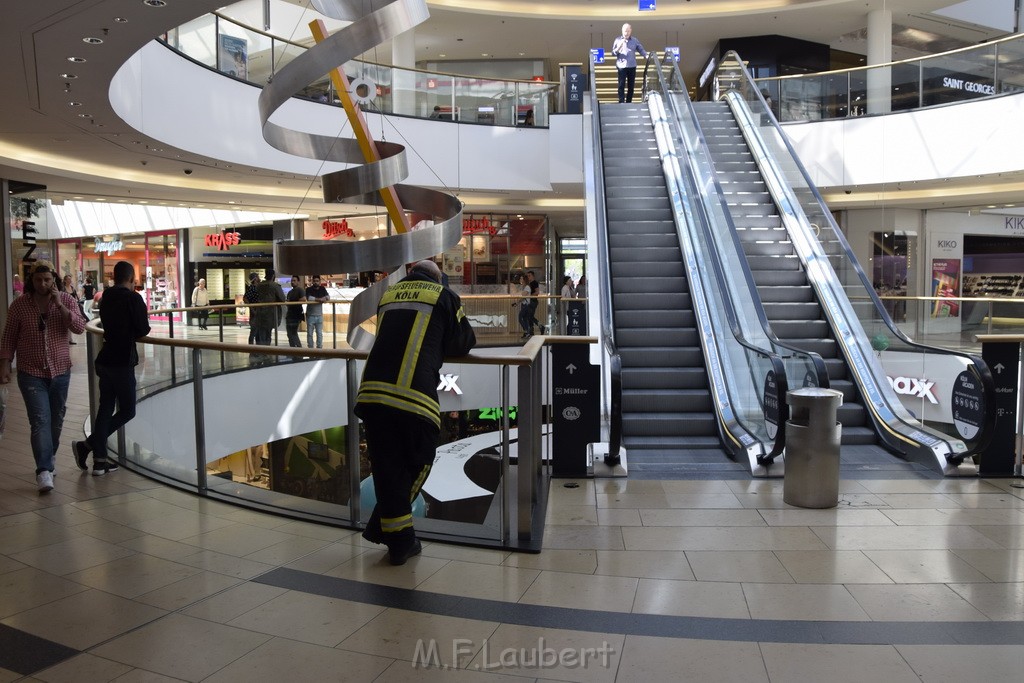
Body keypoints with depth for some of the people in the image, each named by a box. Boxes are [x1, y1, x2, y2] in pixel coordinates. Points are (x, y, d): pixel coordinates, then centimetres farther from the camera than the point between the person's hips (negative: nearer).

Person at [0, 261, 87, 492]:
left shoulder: (66, 300, -3)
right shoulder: (19, 304, -5)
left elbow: (80, 327, -15)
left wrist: (60, 305, -23)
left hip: (60, 371, 2)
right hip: (31, 373, -2)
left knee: (56, 418, 14)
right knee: (40, 420, -12)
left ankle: (49, 457, 35)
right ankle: (44, 471, -14)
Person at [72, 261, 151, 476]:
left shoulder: (107, 298, 10)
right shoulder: (134, 298, -12)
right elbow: (142, 330, -12)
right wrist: (138, 328, 9)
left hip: (106, 360, 8)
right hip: (122, 362, -7)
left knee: (105, 409, 9)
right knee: (127, 410, 4)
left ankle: (99, 460, 10)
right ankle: (87, 445, -4)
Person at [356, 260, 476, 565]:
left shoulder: (388, 294, 23)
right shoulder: (444, 296, 11)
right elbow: (464, 343, 17)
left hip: (372, 391, 5)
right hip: (414, 395, -4)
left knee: (386, 468, 12)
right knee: (417, 464, 14)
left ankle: (400, 541, 20)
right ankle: (381, 527, 19)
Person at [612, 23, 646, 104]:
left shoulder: (635, 41, 11)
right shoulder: (618, 40, 6)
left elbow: (641, 50, 9)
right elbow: (613, 53, 3)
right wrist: (619, 47, -15)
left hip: (632, 66, 3)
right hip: (622, 66, -2)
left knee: (631, 85, 5)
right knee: (621, 85, -8)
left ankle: (629, 102, 13)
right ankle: (621, 102, -8)